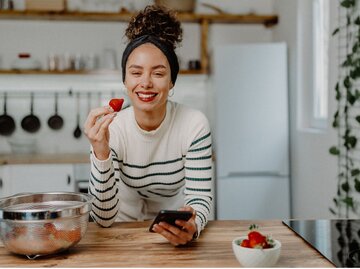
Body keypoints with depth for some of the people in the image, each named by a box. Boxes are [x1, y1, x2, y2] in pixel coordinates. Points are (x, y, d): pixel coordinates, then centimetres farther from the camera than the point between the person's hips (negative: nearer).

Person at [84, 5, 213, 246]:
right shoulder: (111, 129, -16)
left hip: (175, 234, 1)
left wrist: (192, 226, -35)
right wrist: (101, 153, -33)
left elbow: (200, 197, -14)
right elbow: (104, 218, -20)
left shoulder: (194, 124, -16)